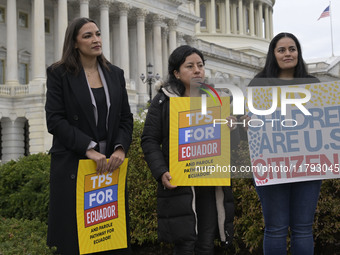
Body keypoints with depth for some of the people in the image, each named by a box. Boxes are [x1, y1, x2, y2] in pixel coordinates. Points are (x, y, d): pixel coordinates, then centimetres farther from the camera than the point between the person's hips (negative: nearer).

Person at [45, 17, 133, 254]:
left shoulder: (116, 74, 13)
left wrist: (120, 148, -9)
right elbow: (55, 120, -8)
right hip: (73, 166, -3)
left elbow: (126, 118, 10)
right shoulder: (59, 73, 1)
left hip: (110, 164, 4)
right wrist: (89, 149, -17)